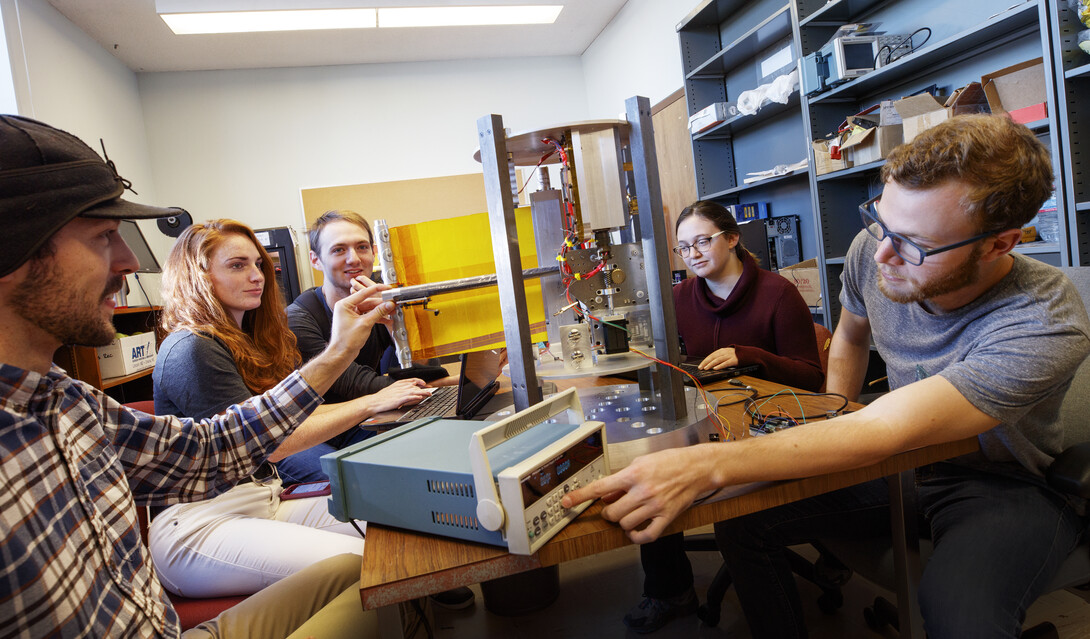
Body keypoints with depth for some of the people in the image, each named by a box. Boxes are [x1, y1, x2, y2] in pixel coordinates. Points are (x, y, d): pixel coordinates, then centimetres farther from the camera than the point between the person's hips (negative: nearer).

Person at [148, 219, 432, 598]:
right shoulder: (189, 350, -12)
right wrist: (371, 404, -18)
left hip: (265, 503, 8)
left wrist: (389, 401, 1)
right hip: (199, 523, -8)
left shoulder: (246, 342, 16)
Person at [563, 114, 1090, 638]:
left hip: (1009, 484, -4)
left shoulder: (1045, 323, -31)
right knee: (741, 521, -11)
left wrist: (707, 467, -51)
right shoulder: (872, 250, -14)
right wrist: (833, 433, -1)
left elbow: (882, 430, -41)